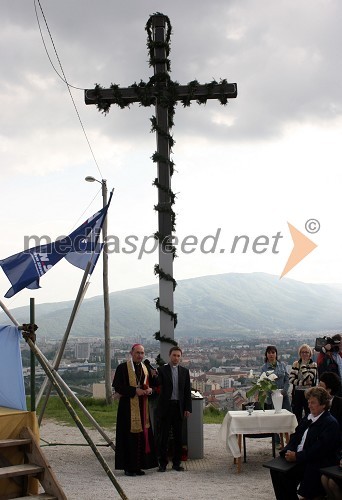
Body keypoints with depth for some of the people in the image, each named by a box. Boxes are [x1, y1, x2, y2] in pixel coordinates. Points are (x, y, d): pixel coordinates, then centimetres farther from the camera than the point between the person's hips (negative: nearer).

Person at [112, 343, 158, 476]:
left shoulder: (146, 368, 14)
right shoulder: (122, 368, -4)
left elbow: (152, 384, 20)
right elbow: (117, 386, -10)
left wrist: (150, 390, -4)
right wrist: (135, 391, -18)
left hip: (143, 407, 6)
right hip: (128, 407, -6)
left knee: (142, 435, 5)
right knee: (129, 436, -5)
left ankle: (138, 465, 13)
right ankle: (128, 467, 2)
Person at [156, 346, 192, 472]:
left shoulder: (184, 371, 9)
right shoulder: (161, 370, 0)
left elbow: (187, 391, 9)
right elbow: (158, 386, -9)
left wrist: (187, 408, 3)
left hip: (179, 407, 3)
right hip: (165, 406, -3)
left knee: (178, 437, 7)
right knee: (163, 436, 2)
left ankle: (176, 463, 16)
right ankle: (163, 463, 9)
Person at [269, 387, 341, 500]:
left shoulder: (330, 423, -12)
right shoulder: (307, 418, 16)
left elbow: (319, 449, -20)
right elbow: (295, 437, 13)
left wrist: (297, 456, -21)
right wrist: (288, 451, -8)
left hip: (319, 463, -8)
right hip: (300, 458, 8)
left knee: (286, 474, -25)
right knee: (275, 469, -11)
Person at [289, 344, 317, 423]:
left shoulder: (313, 365, -2)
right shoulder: (296, 364, 6)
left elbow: (307, 378, -18)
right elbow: (291, 379, -4)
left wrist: (304, 364, -11)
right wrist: (304, 383, -14)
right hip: (297, 393, 3)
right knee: (296, 418, 7)